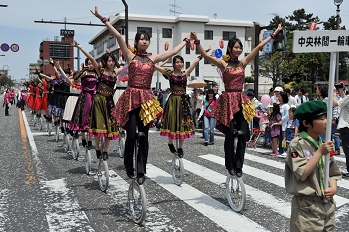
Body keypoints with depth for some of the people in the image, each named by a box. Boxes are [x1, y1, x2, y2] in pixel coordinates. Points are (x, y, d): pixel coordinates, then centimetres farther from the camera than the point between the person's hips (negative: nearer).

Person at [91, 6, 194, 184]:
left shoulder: (152, 59, 13)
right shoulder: (130, 56, 4)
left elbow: (173, 52, 19)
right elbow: (119, 36, -6)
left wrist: (186, 40, 26)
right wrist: (103, 19, -15)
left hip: (146, 99, 3)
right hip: (131, 97, -3)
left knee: (143, 135, 2)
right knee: (131, 134, -8)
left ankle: (141, 171, 10)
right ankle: (129, 167, 15)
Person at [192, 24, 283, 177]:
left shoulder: (243, 63, 9)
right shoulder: (223, 63, -1)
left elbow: (259, 47, 10)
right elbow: (204, 55, -13)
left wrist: (274, 33, 12)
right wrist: (197, 41, -25)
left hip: (241, 101, 4)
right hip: (228, 100, -4)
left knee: (242, 134, 1)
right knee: (230, 134, 2)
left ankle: (238, 166, 13)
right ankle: (230, 166, 17)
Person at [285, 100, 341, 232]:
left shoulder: (324, 144, 6)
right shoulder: (297, 144, -14)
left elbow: (333, 173, 11)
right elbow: (302, 175, -21)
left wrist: (333, 187, -9)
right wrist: (319, 153, -20)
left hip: (327, 205, 6)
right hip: (307, 208, -6)